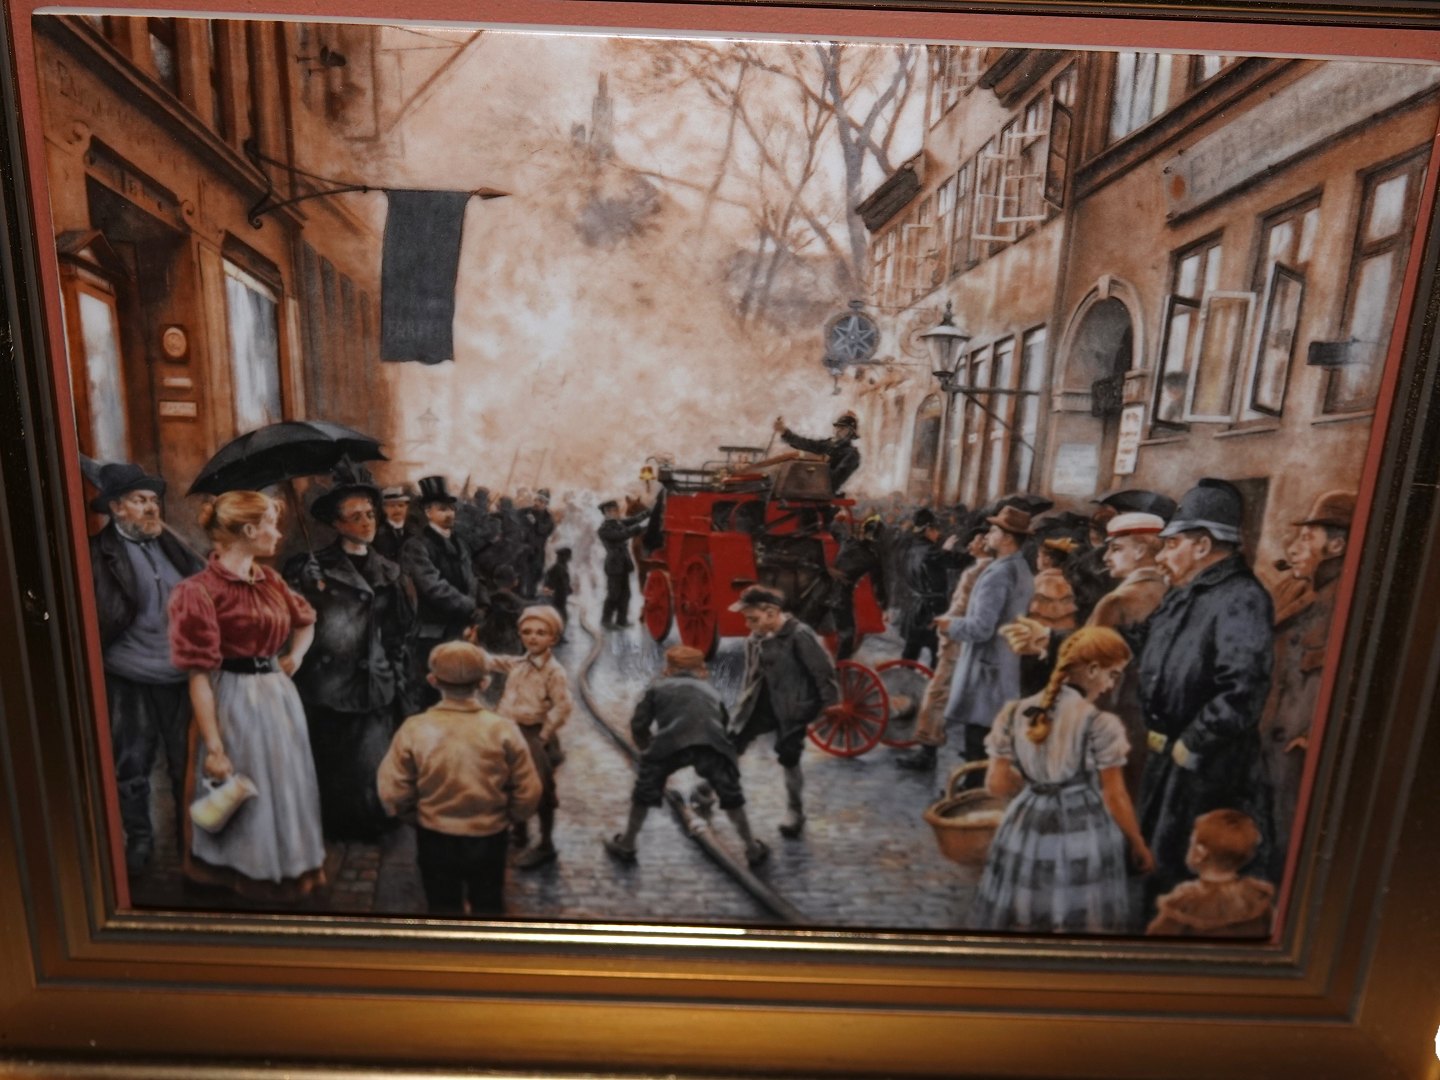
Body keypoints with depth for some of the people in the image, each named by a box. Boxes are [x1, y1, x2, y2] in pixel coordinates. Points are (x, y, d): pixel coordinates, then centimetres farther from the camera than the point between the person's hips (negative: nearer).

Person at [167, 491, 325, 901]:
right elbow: (199, 676, -18)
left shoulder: (269, 579, 7)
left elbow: (306, 621, 25)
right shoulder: (201, 591, -16)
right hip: (237, 703, -7)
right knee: (247, 799, 7)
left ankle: (290, 873, 38)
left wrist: (295, 655, 5)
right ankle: (249, 880, 29)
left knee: (287, 790, 18)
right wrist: (214, 747, -20)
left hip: (280, 695, 7)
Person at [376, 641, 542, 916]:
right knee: (488, 907, 23)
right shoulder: (503, 730, -17)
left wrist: (417, 810, 11)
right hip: (489, 839, 0)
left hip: (435, 839, 0)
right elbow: (528, 793, -10)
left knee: (443, 908, 22)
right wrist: (510, 817, 11)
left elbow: (392, 794, -10)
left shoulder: (414, 729, -17)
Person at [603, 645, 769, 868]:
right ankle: (753, 849, 28)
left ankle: (626, 845, 32)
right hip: (714, 743, 2)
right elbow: (727, 726, 39)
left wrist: (647, 749, 39)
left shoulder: (658, 687, 28)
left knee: (645, 791, 22)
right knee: (731, 796, 23)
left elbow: (638, 724, 22)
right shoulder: (709, 690, 37)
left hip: (671, 743, -2)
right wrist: (732, 758, 52)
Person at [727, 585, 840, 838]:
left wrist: (830, 700, -10)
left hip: (793, 707, -6)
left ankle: (795, 812, 25)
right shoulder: (755, 639, 2)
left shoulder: (799, 634, -19)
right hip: (763, 703, 6)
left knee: (788, 758, 1)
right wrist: (744, 704, 14)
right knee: (731, 743, 3)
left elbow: (822, 668, -14)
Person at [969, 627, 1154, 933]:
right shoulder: (1101, 724, -14)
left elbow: (996, 785, 0)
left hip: (1027, 833, 4)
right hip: (1084, 836, -3)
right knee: (1084, 924, 12)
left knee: (1021, 925, 15)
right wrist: (1139, 845, 10)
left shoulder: (1015, 713, -3)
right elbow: (1114, 798, -6)